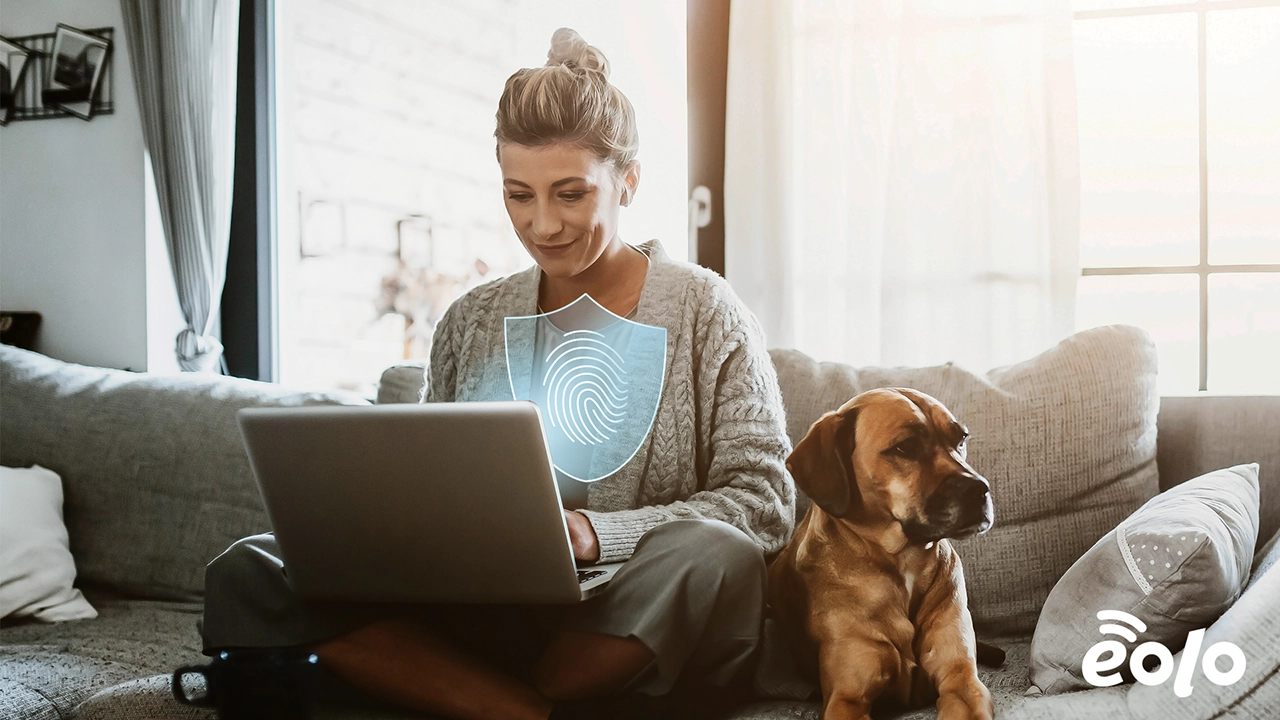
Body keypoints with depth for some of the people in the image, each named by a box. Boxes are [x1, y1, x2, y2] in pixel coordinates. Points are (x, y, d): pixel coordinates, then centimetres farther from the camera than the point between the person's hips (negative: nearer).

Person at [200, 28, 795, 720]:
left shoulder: (700, 310, 3)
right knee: (245, 573, -16)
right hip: (482, 618, 4)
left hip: (633, 633, -3)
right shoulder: (470, 324, 14)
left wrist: (595, 533, -20)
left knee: (715, 556, -38)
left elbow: (764, 500, -6)